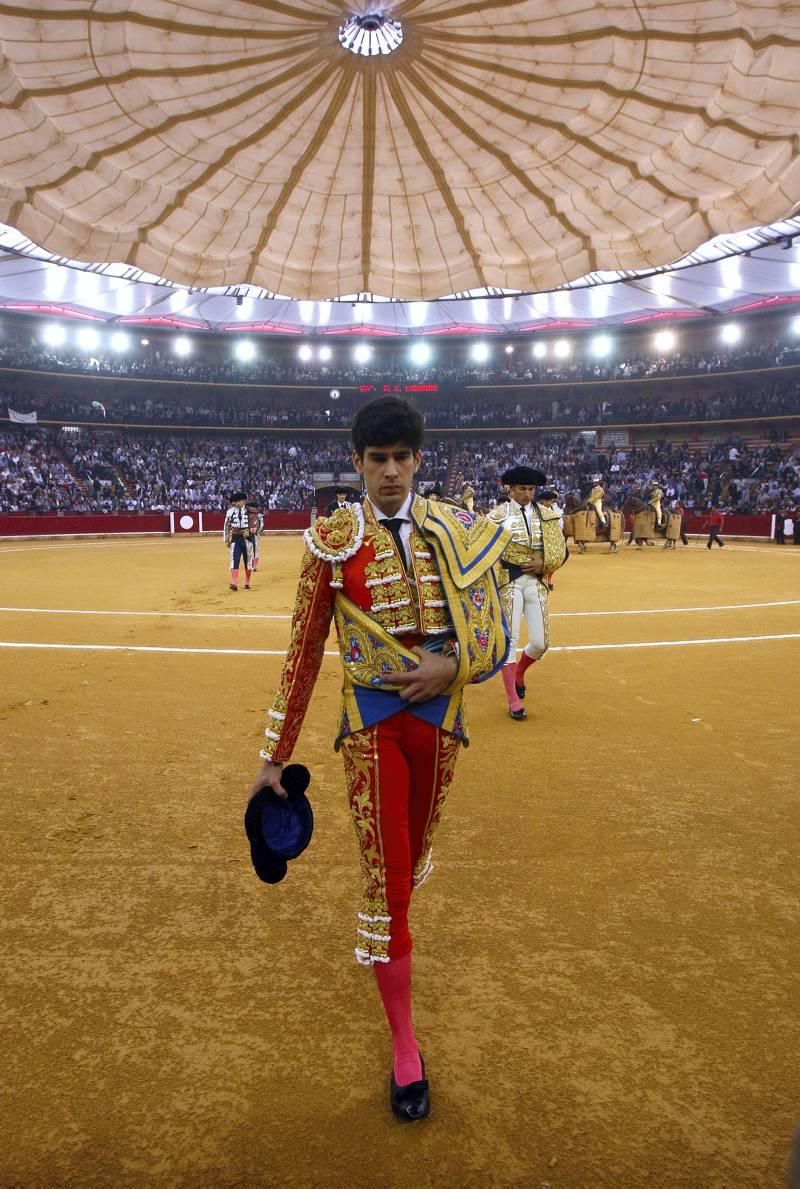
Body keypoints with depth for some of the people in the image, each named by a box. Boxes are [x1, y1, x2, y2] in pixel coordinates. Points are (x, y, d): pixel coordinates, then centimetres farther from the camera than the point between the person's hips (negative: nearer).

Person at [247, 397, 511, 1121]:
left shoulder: (458, 533, -2)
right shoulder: (334, 541, -8)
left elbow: (496, 636, 3)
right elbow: (304, 652, -5)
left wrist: (453, 662, -19)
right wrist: (275, 757, -5)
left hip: (439, 716, 3)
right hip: (371, 722, -2)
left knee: (412, 852, 20)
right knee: (385, 875, 0)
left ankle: (388, 942, 53)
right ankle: (404, 1042, 16)